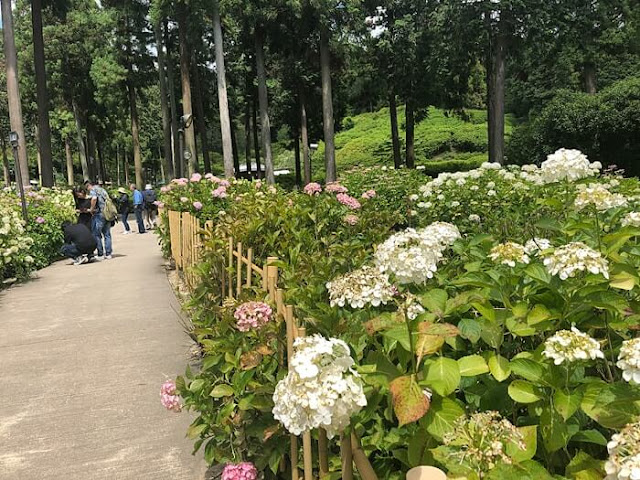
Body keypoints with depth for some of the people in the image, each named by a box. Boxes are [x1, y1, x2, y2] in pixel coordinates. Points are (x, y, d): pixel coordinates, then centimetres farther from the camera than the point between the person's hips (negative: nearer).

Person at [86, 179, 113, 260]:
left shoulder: (93, 190, -3)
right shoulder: (102, 189, 21)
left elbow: (94, 198, -22)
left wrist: (92, 209, -11)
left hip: (99, 214, -7)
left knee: (96, 234, 1)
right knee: (107, 234, 11)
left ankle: (100, 254, 1)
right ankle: (108, 254, 12)